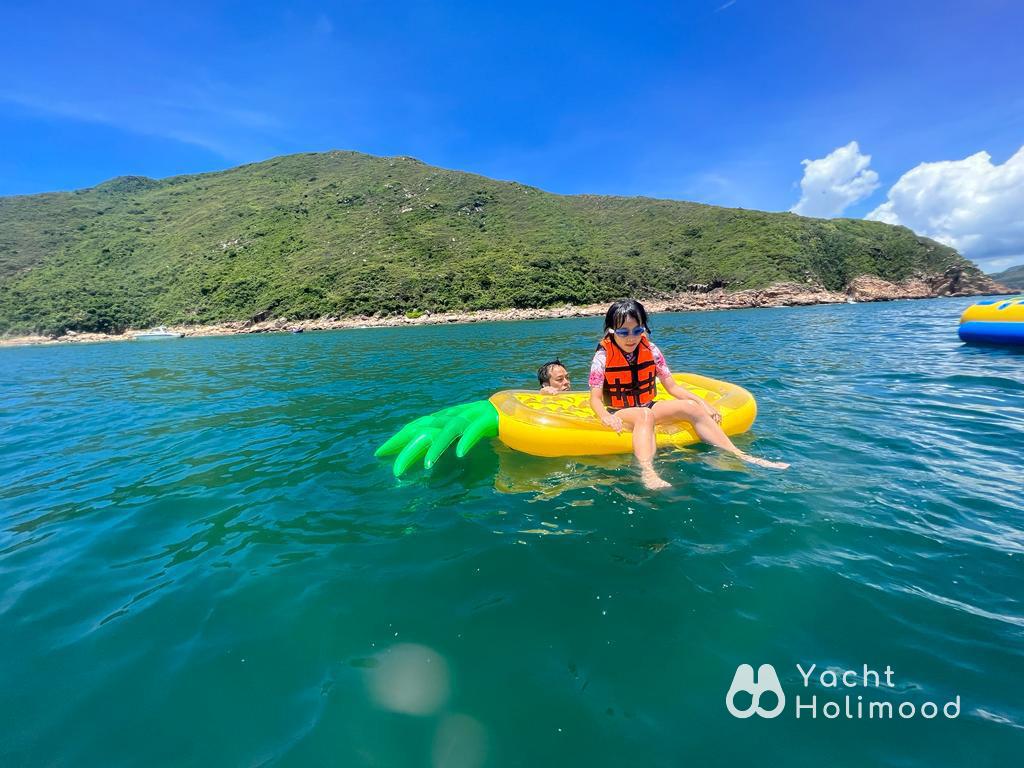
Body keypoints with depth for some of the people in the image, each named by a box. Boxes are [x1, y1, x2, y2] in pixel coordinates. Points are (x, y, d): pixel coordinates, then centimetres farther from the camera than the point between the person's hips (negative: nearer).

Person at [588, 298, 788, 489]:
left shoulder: (651, 351, 1)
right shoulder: (603, 357, -10)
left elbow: (672, 387, 4)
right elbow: (595, 398, -14)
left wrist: (702, 403, -8)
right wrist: (605, 417, -36)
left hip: (647, 407, 5)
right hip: (619, 413, -4)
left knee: (690, 406, -18)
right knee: (644, 415, -39)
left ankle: (738, 456, -18)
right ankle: (648, 472, -61)